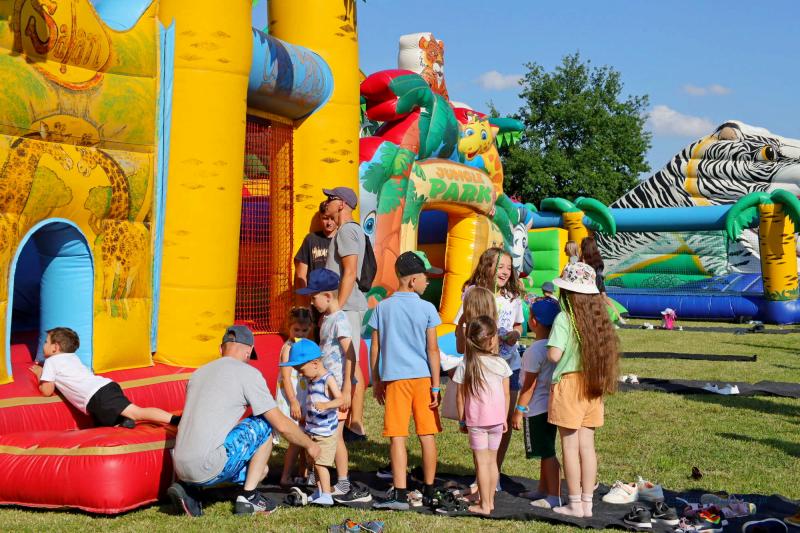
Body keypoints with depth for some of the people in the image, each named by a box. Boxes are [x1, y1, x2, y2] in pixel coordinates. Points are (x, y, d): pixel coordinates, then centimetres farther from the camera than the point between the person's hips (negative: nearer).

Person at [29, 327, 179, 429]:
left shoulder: (51, 362, 14)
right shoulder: (72, 357, 36)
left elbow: (47, 391, 8)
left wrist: (40, 375, 28)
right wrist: (43, 372, 52)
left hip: (97, 398, -8)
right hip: (107, 385, 8)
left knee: (137, 412, -22)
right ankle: (122, 421, -12)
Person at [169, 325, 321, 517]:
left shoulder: (199, 373, 20)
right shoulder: (248, 373, -2)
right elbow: (282, 425, -1)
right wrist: (310, 445, 19)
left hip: (181, 468, 8)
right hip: (208, 468, -8)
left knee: (259, 469, 23)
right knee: (265, 424, 8)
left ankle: (187, 488, 9)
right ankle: (247, 497, 7)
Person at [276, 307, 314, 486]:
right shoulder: (288, 348, -12)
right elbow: (286, 377, -17)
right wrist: (294, 402, -21)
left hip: (305, 400, 8)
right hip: (292, 400, -8)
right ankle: (286, 477, 1)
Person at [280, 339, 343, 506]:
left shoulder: (328, 379, -17)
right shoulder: (311, 379, 9)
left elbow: (340, 399, -27)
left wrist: (325, 405, -43)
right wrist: (306, 415, 24)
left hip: (326, 432, -9)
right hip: (312, 431, 9)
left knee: (320, 463, -12)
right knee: (314, 463, 15)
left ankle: (326, 495, -10)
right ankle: (319, 492, 27)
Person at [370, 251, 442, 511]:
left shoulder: (382, 307, 3)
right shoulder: (426, 308, -4)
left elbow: (374, 348, 5)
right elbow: (432, 349, -5)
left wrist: (376, 381, 14)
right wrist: (436, 386, 0)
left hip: (394, 378, 1)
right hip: (422, 377, 0)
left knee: (397, 436, -1)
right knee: (427, 435, 10)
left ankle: (400, 494, -6)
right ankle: (429, 491, 20)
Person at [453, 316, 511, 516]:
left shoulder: (466, 365, -6)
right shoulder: (500, 363, -3)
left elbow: (461, 396, -3)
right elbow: (506, 395, 2)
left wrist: (462, 419, 8)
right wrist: (504, 418, 13)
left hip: (476, 420, -2)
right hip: (496, 419, 2)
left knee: (481, 462, 2)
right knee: (492, 461, 14)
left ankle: (484, 505, 4)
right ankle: (490, 501, 22)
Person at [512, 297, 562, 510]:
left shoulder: (535, 350, -21)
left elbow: (529, 384, -19)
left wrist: (519, 410, -11)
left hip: (536, 409, -9)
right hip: (551, 405, 9)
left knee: (547, 453, -3)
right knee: (546, 451, 18)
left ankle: (554, 496, 2)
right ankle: (543, 490, 31)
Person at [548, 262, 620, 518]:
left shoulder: (564, 319, -13)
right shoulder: (599, 317, 5)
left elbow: (554, 354, -20)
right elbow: (608, 351, 8)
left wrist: (547, 347, 1)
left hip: (569, 383, -6)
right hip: (592, 386, 6)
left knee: (570, 445, 3)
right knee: (587, 444, 11)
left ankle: (575, 504, 8)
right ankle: (587, 502, 17)